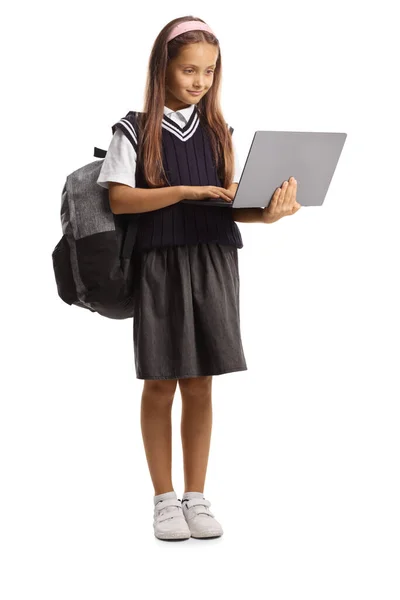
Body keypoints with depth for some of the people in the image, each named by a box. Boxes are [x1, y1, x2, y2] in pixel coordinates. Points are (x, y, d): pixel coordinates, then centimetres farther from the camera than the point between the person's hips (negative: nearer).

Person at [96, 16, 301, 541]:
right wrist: (187, 191, -18)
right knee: (161, 385, 4)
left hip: (213, 263, 3)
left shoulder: (219, 133, 11)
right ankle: (165, 499, 14)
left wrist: (267, 213, -14)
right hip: (159, 265, -2)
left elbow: (233, 205, 6)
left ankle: (196, 497, 15)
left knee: (199, 384, 6)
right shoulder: (135, 131, 1)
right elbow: (120, 199, -9)